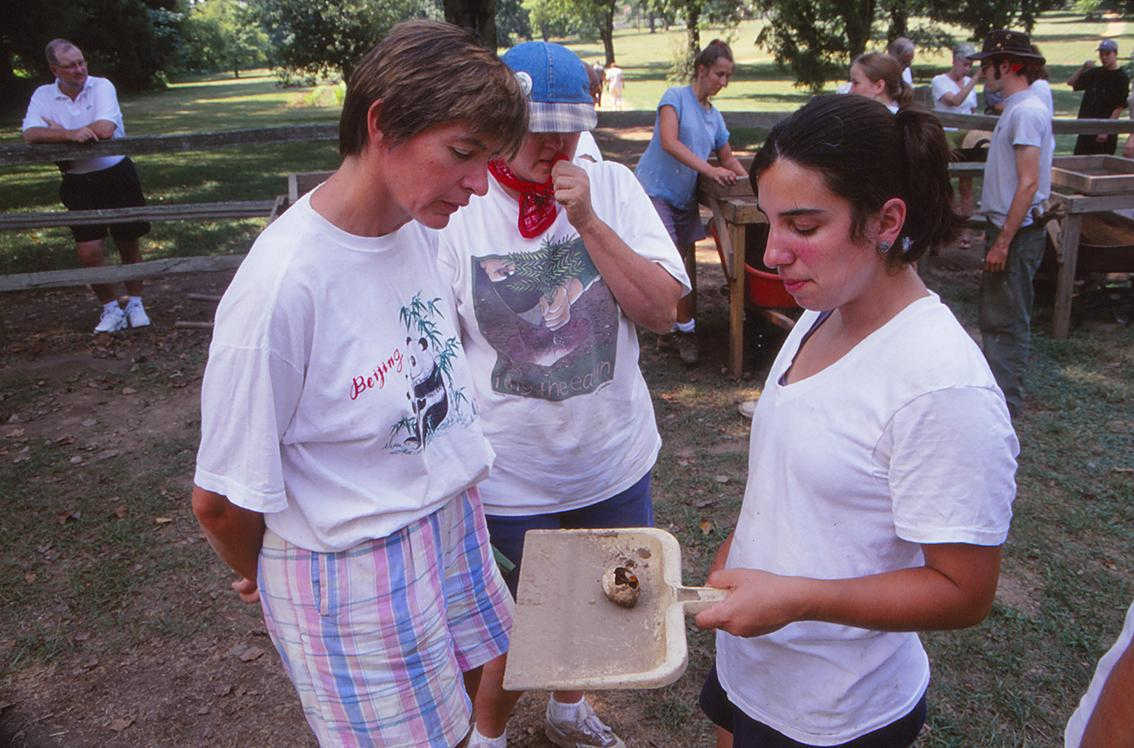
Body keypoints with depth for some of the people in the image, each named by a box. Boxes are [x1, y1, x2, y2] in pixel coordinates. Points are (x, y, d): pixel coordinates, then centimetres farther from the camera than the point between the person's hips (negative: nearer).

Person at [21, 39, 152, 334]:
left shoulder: (101, 86, -7)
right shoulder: (43, 96, 2)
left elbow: (105, 129, -20)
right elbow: (30, 135, -11)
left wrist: (59, 131, -8)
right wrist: (71, 135, -26)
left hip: (117, 174, -1)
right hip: (78, 183, 2)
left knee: (129, 243, 7)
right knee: (89, 250, -7)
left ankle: (135, 303, 26)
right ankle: (110, 308, 12)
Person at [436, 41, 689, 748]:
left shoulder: (613, 187, -5)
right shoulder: (458, 208, -11)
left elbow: (662, 310, -11)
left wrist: (587, 221, -20)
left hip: (614, 458, 3)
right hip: (509, 476, -3)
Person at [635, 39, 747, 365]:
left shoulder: (714, 116, 12)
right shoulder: (675, 96, -8)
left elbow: (727, 158, 23)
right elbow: (669, 142, -23)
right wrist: (708, 169, -31)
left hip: (684, 195, 7)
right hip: (654, 189, -7)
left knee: (687, 259, 9)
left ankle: (684, 326, 20)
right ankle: (685, 326, -2)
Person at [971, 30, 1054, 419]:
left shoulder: (1026, 112, -17)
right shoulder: (1018, 109, 14)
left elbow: (1028, 183, -23)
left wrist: (1004, 241, -23)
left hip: (1018, 233, -10)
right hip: (1005, 227, 10)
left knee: (1008, 321, -3)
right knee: (995, 317, 18)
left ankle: (1003, 402, 6)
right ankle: (990, 383, 31)